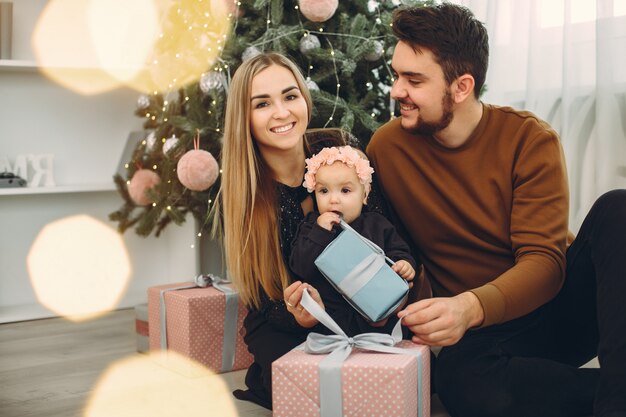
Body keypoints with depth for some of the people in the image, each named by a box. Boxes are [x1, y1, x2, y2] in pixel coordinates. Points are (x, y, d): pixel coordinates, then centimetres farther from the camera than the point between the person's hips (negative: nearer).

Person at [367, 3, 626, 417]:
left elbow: (544, 262, -16)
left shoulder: (530, 139, -8)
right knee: (461, 378, -37)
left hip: (560, 301, 1)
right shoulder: (387, 147, -2)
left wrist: (471, 306, -36)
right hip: (489, 332, 0)